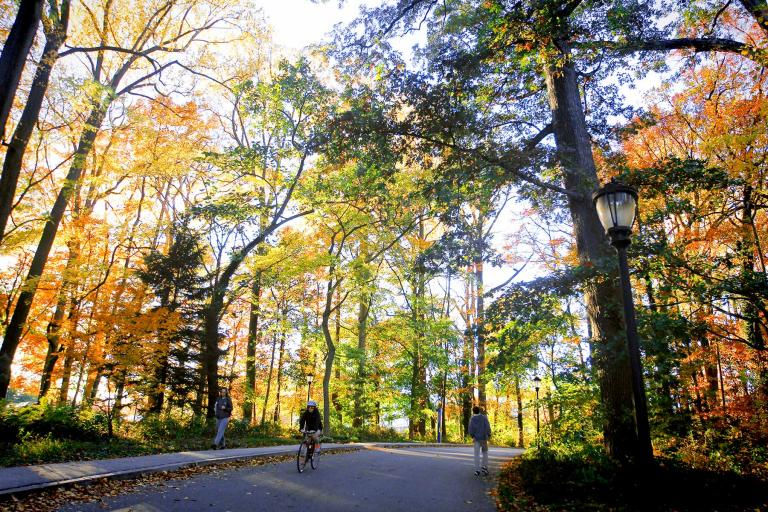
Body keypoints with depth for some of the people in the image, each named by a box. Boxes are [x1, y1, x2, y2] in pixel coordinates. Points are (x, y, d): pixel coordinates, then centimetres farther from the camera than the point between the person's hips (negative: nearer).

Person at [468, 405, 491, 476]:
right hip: (483, 438, 0)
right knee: (485, 452, 15)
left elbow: (471, 428, -12)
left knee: (476, 454, 2)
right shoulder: (484, 417, 1)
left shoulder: (472, 418, 0)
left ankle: (477, 470, -3)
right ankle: (485, 467, 6)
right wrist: (489, 435, -8)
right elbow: (487, 426, -9)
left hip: (476, 438, 0)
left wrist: (472, 436, -10)